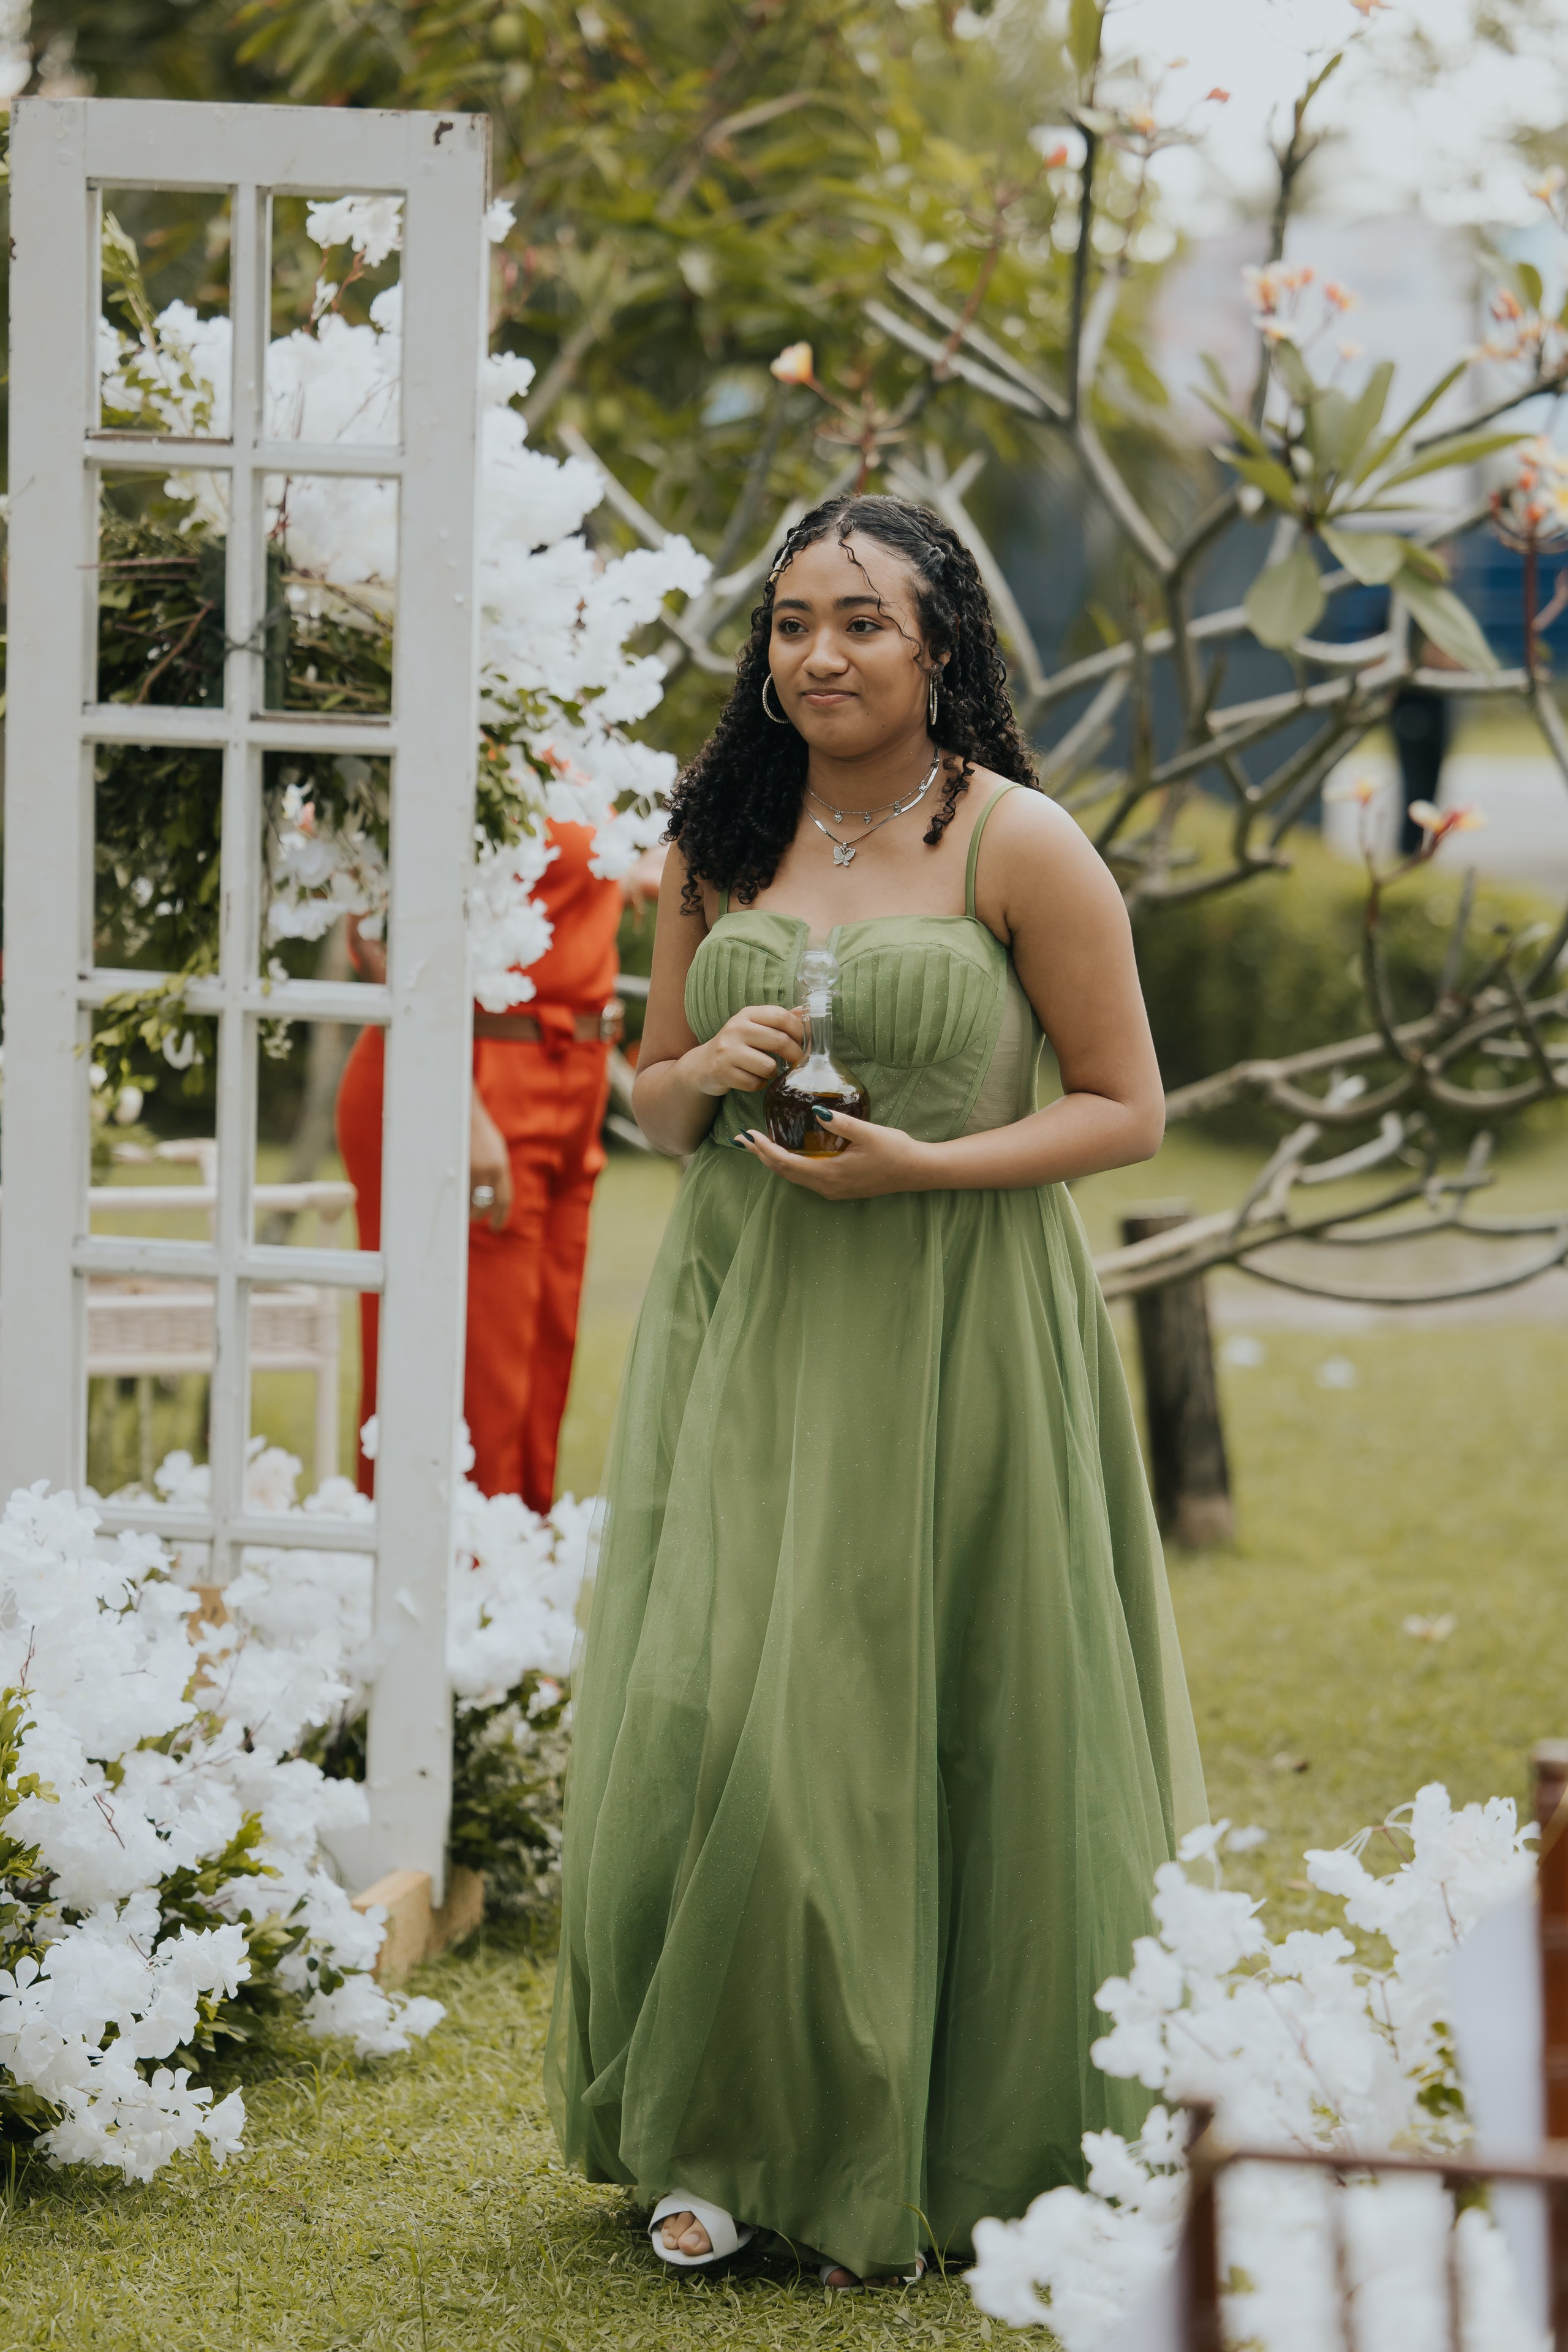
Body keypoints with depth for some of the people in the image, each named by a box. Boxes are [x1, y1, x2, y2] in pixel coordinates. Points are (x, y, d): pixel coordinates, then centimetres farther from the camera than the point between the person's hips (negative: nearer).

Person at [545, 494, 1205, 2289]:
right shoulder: (721, 843, 9)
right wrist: (709, 1077, -5)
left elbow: (1127, 1110, -3)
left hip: (951, 1329, -4)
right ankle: (728, 2138, 14)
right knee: (708, 1720, 0)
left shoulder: (1020, 846, -5)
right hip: (742, 1330, 4)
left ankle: (928, 2158, 12)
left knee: (911, 1726, -2)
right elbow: (650, 1092, 18)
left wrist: (921, 1163, -16)